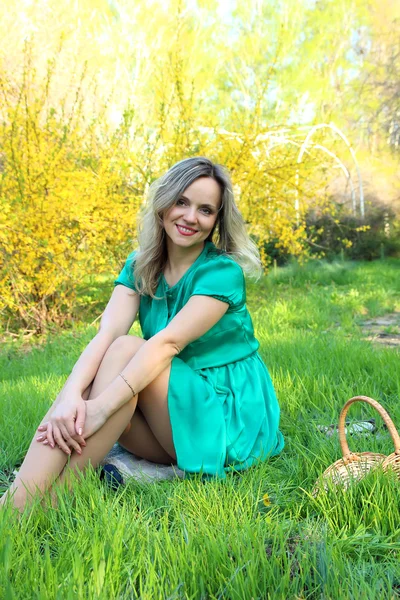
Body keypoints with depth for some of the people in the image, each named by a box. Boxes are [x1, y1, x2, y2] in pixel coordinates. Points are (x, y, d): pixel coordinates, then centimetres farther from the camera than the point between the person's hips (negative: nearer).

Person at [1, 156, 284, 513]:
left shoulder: (222, 271, -13)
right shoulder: (139, 267, 2)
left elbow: (168, 343, -27)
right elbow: (105, 334, -15)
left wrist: (102, 406, -37)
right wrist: (71, 396, -34)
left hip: (230, 417, -5)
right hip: (172, 424, 5)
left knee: (125, 350, -28)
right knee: (85, 385, -23)